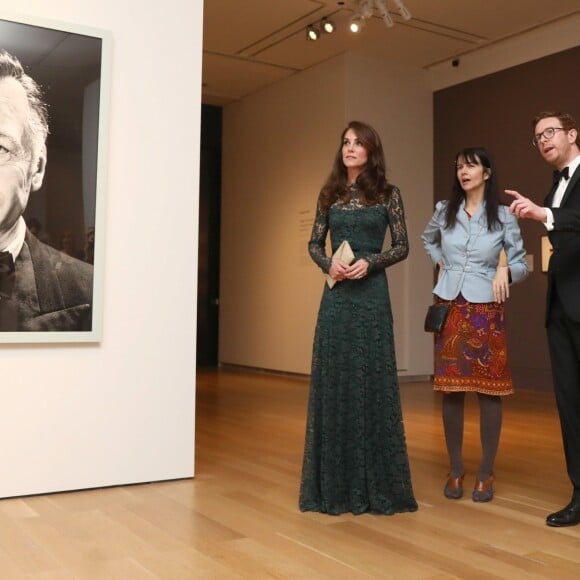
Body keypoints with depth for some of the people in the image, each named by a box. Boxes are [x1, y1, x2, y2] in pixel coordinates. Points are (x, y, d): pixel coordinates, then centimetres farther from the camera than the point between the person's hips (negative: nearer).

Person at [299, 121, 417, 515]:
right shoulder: (329, 193, 10)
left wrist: (370, 263, -14)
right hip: (336, 295, 3)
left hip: (372, 294, -2)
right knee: (332, 380, 3)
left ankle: (374, 482, 12)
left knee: (372, 380, 0)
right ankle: (335, 481, 14)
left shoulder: (388, 194, 3)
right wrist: (328, 264, -8)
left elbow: (402, 247, 2)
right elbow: (315, 242, 12)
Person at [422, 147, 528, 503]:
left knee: (489, 388, -1)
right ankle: (455, 470, 15)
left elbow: (522, 263, 2)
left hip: (487, 310, -2)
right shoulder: (444, 211, 6)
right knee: (451, 387, 4)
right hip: (450, 309, 2)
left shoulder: (503, 215, -2)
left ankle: (486, 473, 10)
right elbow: (428, 240, 28)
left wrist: (505, 271, -19)